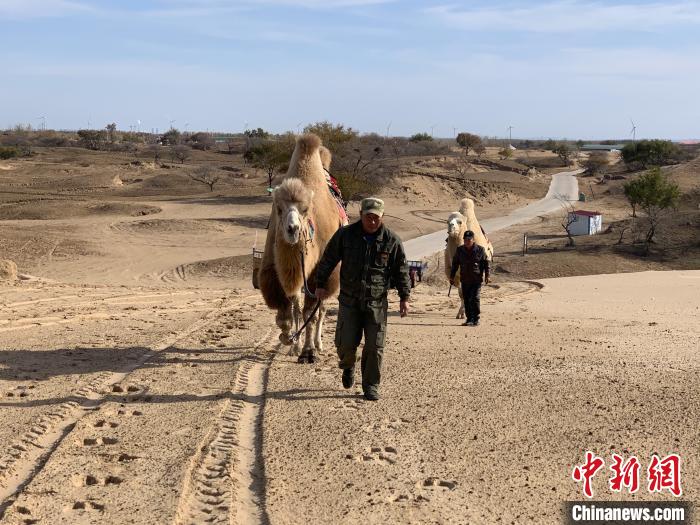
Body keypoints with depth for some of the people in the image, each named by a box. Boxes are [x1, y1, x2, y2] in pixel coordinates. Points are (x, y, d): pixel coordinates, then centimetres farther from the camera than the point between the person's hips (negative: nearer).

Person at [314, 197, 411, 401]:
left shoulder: (392, 240, -1)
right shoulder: (345, 235, -2)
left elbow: (401, 271, 5)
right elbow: (328, 260, 7)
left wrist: (404, 297, 2)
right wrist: (320, 285, 6)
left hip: (377, 302, 0)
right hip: (349, 300, 0)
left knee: (375, 347, -1)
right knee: (346, 343, -2)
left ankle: (371, 386, 14)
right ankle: (348, 367, 32)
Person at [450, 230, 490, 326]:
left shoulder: (480, 250, -2)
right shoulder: (460, 250, 5)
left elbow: (486, 263, 3)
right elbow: (455, 264, 12)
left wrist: (487, 276, -3)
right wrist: (452, 277, 10)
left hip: (476, 279, -3)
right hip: (465, 280, 4)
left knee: (475, 298, -9)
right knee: (466, 299, 5)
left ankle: (476, 319, -1)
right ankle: (469, 319, 14)